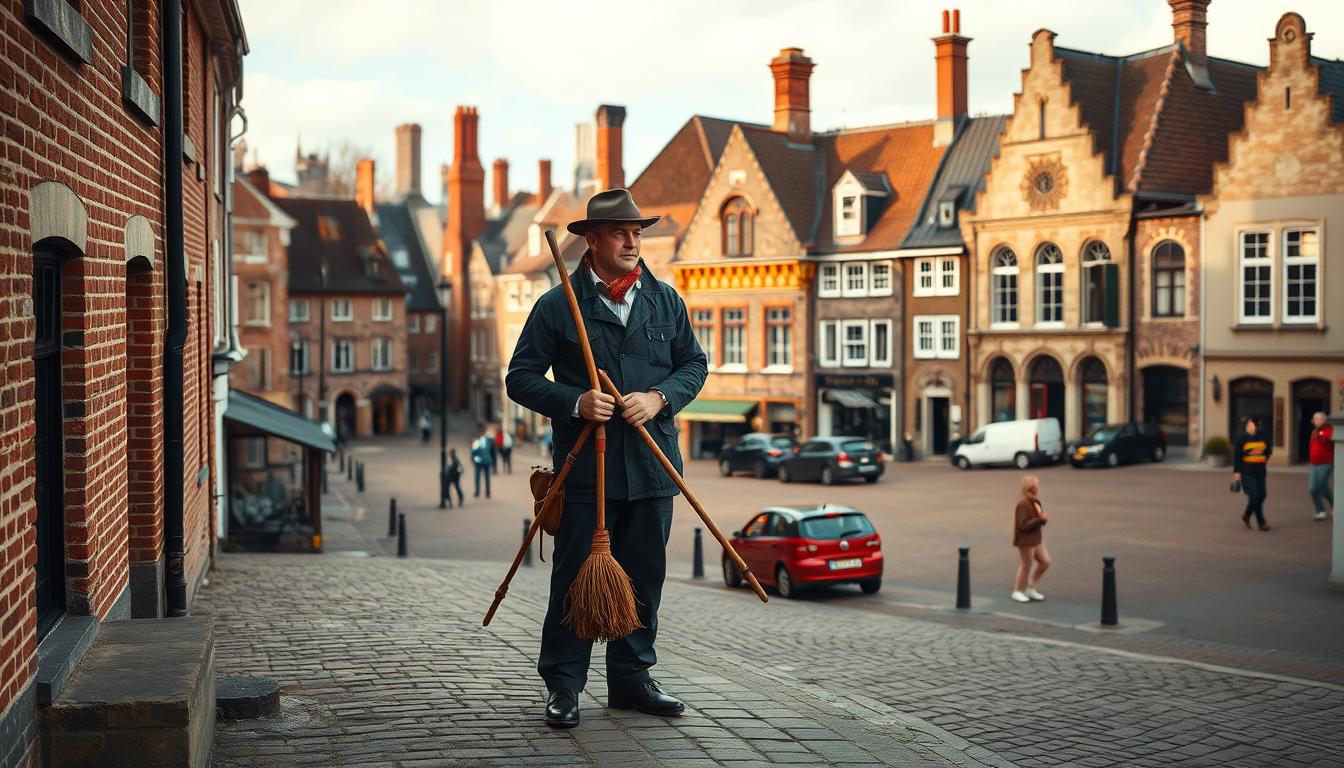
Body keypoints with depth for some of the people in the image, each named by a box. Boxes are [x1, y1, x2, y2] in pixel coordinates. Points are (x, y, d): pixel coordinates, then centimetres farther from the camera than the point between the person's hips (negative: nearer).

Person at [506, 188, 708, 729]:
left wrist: (659, 398, -5)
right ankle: (562, 685, 11)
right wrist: (576, 402, -16)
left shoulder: (665, 300, 10)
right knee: (575, 577, 0)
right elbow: (521, 378, 0)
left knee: (644, 577, 10)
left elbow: (694, 364, 14)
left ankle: (631, 678, 23)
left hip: (652, 465, 4)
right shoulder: (557, 305, -1)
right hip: (586, 466, -3)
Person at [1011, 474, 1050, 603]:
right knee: (1026, 566, 2)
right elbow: (1023, 525, -25)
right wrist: (1040, 519, -27)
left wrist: (1043, 518, -3)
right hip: (1025, 540, -9)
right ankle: (1017, 592, 19)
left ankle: (1031, 589, 23)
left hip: (1035, 538, 9)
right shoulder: (1023, 503, -23)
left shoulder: (1034, 501, 7)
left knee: (1045, 562, 11)